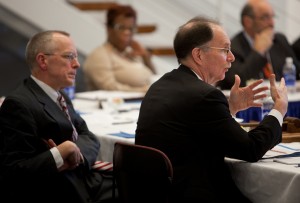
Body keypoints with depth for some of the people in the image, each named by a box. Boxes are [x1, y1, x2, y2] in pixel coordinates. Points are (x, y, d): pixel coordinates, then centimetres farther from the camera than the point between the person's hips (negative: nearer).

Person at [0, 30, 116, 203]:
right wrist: (60, 154, -27)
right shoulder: (19, 104, -14)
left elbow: (89, 138, 12)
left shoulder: (59, 96, 14)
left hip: (87, 184, 8)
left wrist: (75, 153, -10)